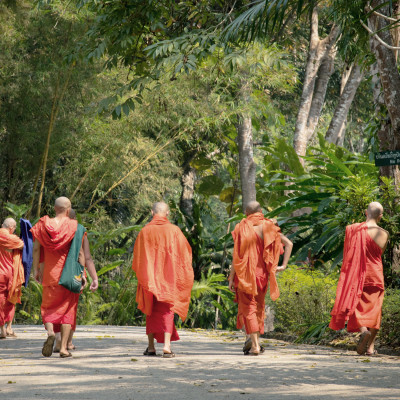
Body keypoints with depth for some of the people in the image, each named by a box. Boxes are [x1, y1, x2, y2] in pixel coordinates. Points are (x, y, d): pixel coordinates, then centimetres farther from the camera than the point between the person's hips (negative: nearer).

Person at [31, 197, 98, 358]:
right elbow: (86, 256, -8)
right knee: (67, 309, 8)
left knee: (48, 307, 14)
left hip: (50, 274, 1)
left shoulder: (44, 224, -2)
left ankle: (50, 332, -16)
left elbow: (36, 248, -4)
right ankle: (63, 347, 2)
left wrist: (36, 269, 6)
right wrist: (94, 278, -6)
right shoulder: (75, 227, -6)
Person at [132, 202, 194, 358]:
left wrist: (141, 276, 17)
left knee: (151, 310, 13)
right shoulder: (174, 230, -3)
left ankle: (151, 347, 14)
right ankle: (166, 345, -17)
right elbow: (185, 252, 3)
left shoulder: (145, 232, -1)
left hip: (149, 277, 1)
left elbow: (137, 257, 5)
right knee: (167, 309, -1)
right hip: (169, 277, -1)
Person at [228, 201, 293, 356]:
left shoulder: (242, 228, -6)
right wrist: (283, 265, 0)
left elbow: (237, 255, -9)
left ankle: (254, 345, -12)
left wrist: (231, 278, -5)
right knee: (259, 306, 17)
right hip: (262, 273, 3)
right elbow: (289, 244, -1)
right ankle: (255, 340, 19)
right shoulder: (268, 228, 4)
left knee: (248, 308, -1)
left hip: (245, 274, -3)